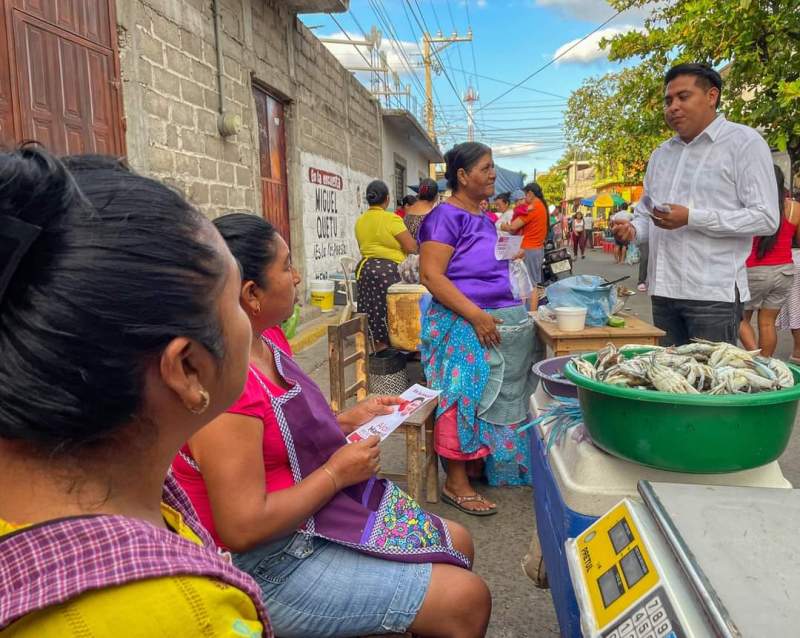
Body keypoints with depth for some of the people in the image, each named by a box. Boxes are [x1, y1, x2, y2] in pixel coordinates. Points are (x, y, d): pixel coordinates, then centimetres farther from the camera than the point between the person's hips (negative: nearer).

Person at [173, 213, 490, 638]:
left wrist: (348, 420, 2)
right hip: (276, 566, -9)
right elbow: (243, 529, -28)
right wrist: (337, 472, -19)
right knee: (466, 599, -7)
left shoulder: (265, 342, 1)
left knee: (457, 543, 17)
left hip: (319, 516, 10)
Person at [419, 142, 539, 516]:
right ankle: (456, 484, 8)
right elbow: (431, 276, -19)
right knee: (466, 398, -4)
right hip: (464, 326, -9)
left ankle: (498, 468, 30)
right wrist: (477, 315, -24)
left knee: (502, 397, 14)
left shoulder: (484, 219, 16)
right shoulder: (446, 216, -10)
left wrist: (523, 301, 13)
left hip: (505, 323, 9)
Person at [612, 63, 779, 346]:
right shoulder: (660, 155, 17)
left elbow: (766, 218, -10)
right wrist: (633, 229, 0)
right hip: (663, 292, 6)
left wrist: (691, 217, -18)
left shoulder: (744, 142, -2)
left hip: (713, 294, -6)